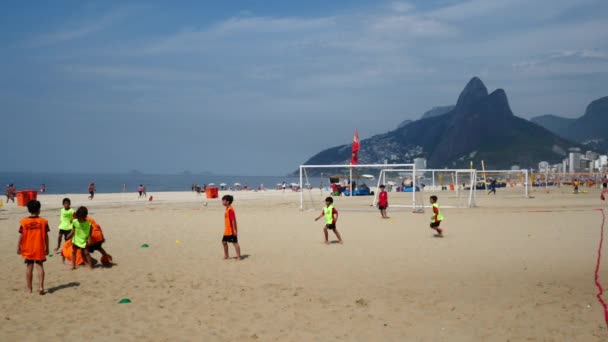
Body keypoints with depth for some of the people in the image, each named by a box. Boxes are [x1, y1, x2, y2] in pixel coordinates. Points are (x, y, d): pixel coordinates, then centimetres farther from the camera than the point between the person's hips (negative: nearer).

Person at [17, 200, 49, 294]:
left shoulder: (24, 222, -5)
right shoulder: (43, 221, -6)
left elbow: (21, 236, -3)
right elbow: (46, 236, -3)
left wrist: (18, 247, 7)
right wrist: (47, 248, 6)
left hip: (28, 249, 1)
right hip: (39, 248, -1)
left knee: (29, 267, 9)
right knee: (40, 266, 3)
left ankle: (29, 288, 15)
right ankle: (41, 287, -8)